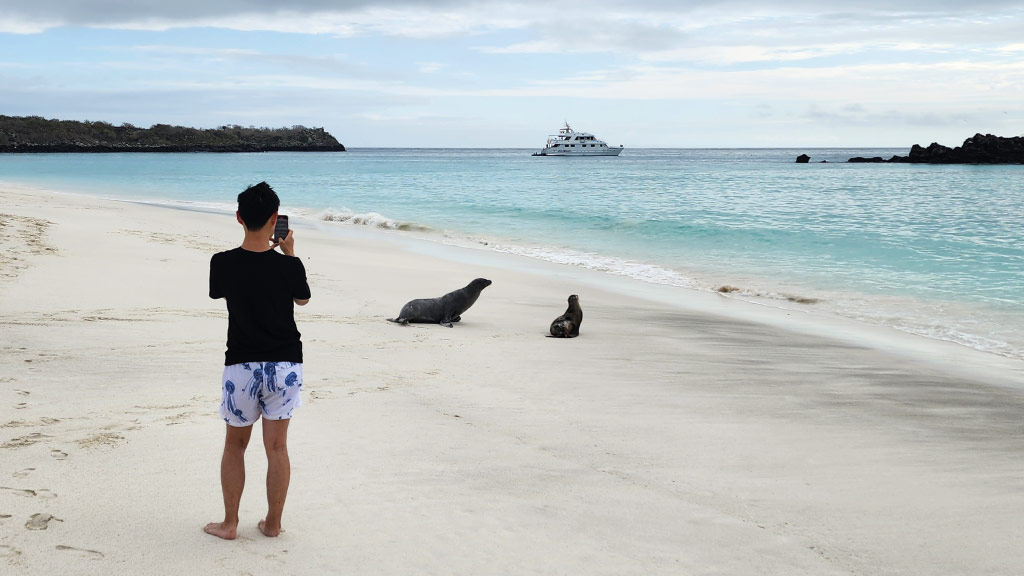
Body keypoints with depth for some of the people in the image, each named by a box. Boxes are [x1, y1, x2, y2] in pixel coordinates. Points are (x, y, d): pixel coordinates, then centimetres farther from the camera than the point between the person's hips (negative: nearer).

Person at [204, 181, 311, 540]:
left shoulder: (222, 263, -11)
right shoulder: (288, 266, -13)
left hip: (241, 365, 0)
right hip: (284, 365, 0)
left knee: (235, 444, 15)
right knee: (277, 446, 9)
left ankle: (230, 524, 19)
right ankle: (273, 523, 18)